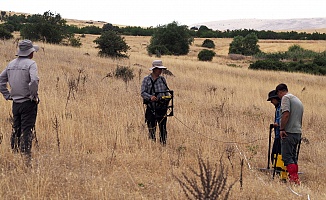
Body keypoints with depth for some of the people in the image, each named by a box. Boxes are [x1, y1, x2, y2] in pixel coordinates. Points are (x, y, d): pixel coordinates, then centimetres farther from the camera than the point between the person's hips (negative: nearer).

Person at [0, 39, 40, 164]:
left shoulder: (11, 64, 8)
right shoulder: (30, 64, -12)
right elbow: (34, 80, -27)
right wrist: (34, 96, -14)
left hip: (15, 103, 6)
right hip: (28, 103, -6)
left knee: (16, 130, 15)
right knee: (27, 131, -3)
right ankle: (26, 156, -3)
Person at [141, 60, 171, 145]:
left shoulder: (162, 79, 11)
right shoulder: (146, 79, -1)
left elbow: (166, 91, 19)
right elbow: (143, 93, -7)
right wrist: (150, 97, -25)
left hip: (162, 107, 3)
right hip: (151, 107, -3)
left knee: (163, 127, 4)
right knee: (152, 128, -1)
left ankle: (163, 144, 10)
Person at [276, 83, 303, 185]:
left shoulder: (286, 97, -6)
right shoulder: (298, 100, 23)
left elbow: (286, 114, -20)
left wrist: (282, 129, -17)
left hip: (289, 132, -9)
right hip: (298, 132, 9)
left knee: (287, 157, -9)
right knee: (293, 157, 12)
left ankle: (294, 179, -18)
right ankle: (295, 178, 11)